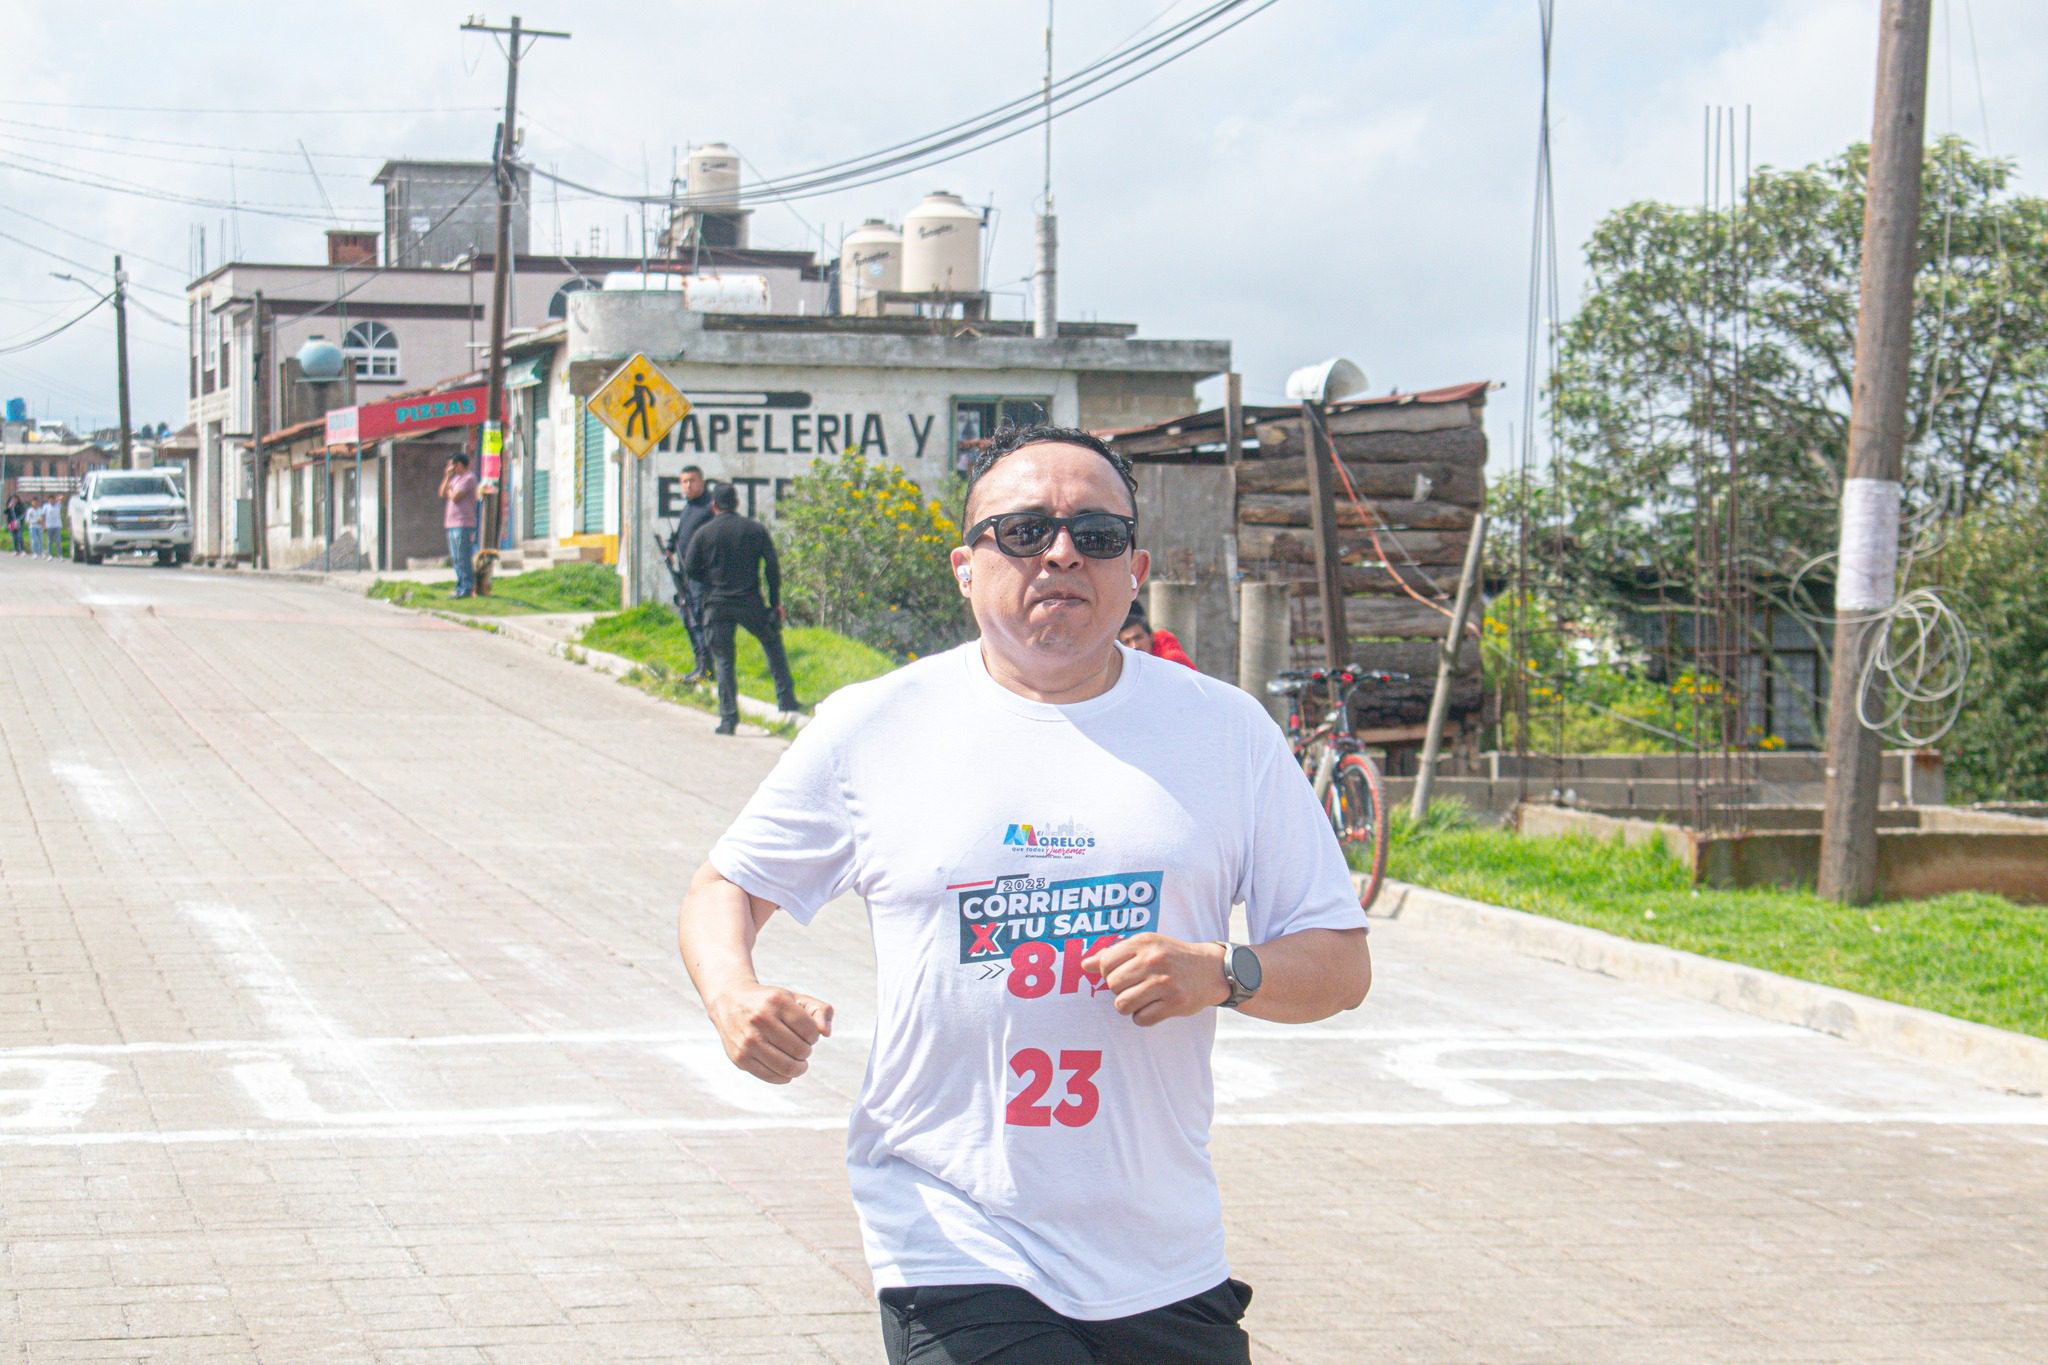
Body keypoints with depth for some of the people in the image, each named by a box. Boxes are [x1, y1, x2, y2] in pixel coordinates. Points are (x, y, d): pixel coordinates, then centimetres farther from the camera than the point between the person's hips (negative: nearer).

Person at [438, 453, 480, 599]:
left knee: (463, 558, -9)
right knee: (455, 559, 11)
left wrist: (449, 490, 5)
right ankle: (460, 587, 15)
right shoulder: (455, 478, 20)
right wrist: (447, 477, 7)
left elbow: (454, 497, -15)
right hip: (452, 524, 10)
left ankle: (467, 588, -9)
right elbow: (442, 494, 13)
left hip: (463, 524, -10)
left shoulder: (469, 478, -8)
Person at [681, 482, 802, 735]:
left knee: (723, 660, 4)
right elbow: (773, 566, 1)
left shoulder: (703, 533, -1)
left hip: (717, 606, -1)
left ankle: (728, 717, -3)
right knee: (773, 644, 20)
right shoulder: (756, 529, 3)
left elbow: (690, 571, 0)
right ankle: (786, 698, 17)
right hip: (751, 604, 1)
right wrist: (776, 602, 8)